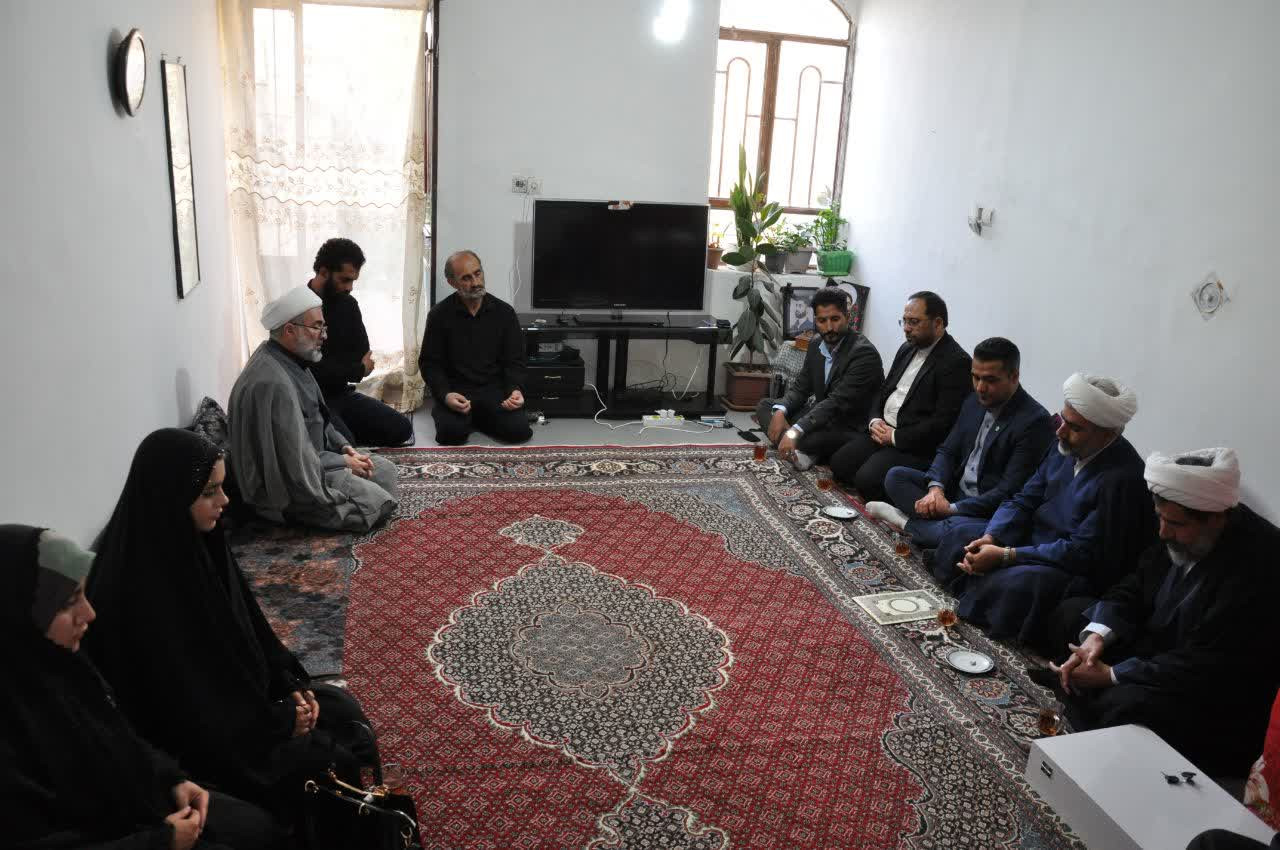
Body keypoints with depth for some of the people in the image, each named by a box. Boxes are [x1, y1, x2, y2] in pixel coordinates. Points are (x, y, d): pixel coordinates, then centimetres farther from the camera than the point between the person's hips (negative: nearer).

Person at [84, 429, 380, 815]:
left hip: (237, 692, 9)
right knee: (330, 762, -11)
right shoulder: (142, 591, -32)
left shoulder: (196, 541, -5)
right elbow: (188, 706, -26)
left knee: (343, 708, 5)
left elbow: (245, 623, 7)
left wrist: (290, 685, 0)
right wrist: (280, 721, -15)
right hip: (197, 738, -8)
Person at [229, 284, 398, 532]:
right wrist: (343, 462, -15)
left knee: (385, 470, 10)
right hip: (286, 486, -10)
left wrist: (343, 447, 3)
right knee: (378, 503, -13)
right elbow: (294, 461, -28)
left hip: (309, 457, 10)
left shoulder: (290, 359, 2)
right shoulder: (272, 383, -31)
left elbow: (317, 419, 16)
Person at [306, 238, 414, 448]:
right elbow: (315, 369, -22)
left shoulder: (348, 304, 8)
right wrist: (358, 370, -8)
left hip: (342, 394, 7)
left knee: (401, 429, -6)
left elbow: (363, 352, 7)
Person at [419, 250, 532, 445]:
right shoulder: (439, 315, 2)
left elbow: (514, 361, 6)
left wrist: (515, 390, -14)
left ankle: (478, 418, 7)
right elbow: (430, 363, 1)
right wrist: (445, 395, -18)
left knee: (519, 430, -24)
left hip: (494, 388, 2)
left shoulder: (504, 312, 5)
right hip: (455, 390, -1)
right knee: (451, 433, -31)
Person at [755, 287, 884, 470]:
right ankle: (798, 448, -16)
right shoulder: (816, 347, 6)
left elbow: (837, 402, -29)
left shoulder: (864, 353, -21)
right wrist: (780, 412, -14)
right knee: (764, 405, 4)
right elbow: (800, 387, 8)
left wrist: (796, 431, -37)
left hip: (849, 429, -9)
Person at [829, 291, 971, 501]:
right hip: (882, 431, 8)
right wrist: (875, 421, 0)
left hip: (915, 444, -8)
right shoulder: (907, 349, 14)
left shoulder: (956, 361, -14)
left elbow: (943, 422, -20)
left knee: (867, 478, -24)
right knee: (838, 463, -5)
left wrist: (895, 437, -16)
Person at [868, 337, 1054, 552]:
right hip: (954, 489, 7)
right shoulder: (974, 401, 6)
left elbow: (1009, 491, -21)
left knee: (954, 530, -36)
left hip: (989, 509, -7)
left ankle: (908, 522, -9)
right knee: (895, 476, -3)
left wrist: (952, 509, -21)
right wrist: (936, 488, -11)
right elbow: (947, 450, 11)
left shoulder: (1036, 421, -18)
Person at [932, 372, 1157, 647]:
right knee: (957, 539, 4)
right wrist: (990, 538, -12)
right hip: (1036, 539, 9)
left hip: (1077, 571, -9)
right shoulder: (1066, 447, 1)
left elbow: (1082, 553, -25)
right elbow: (1023, 501, 6)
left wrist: (1004, 555, -24)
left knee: (1010, 584, -35)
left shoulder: (1122, 478, -24)